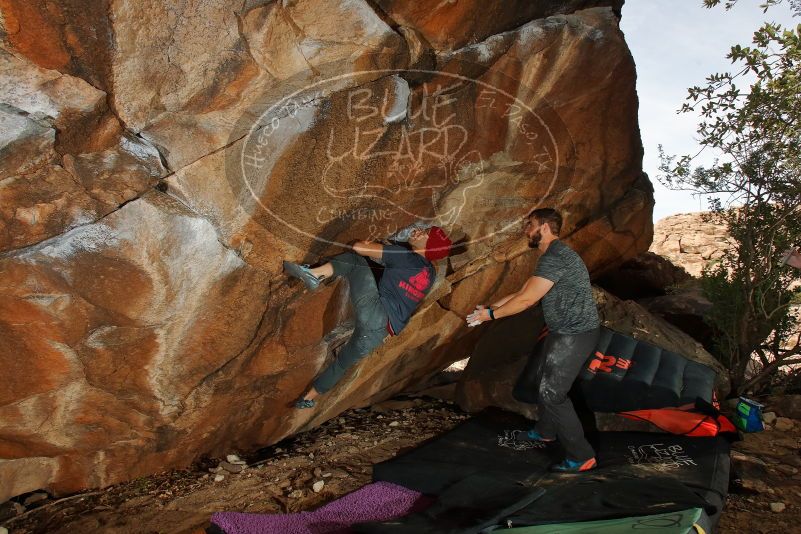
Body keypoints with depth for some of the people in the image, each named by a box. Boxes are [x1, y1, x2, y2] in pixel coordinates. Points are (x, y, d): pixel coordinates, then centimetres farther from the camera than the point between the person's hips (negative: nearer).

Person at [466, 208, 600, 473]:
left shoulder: (555, 258, -23)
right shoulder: (553, 256, 12)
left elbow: (526, 300, -23)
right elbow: (523, 292, 15)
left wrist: (491, 314, -11)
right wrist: (490, 307, 11)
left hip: (575, 335, -11)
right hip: (563, 331, 11)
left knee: (552, 393, -6)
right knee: (545, 380, 23)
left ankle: (582, 456, 5)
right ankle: (545, 431, 44)